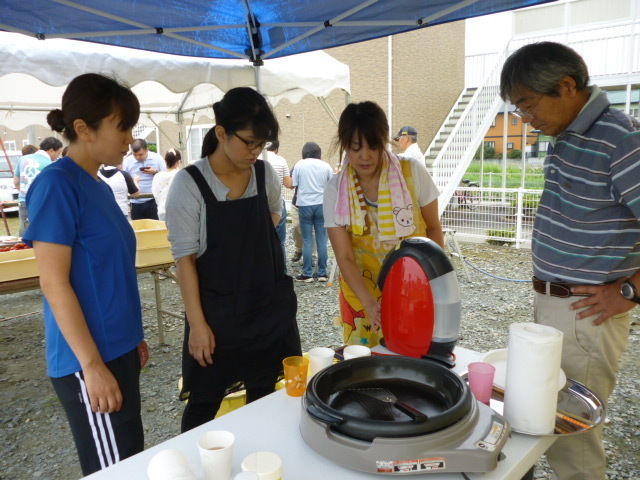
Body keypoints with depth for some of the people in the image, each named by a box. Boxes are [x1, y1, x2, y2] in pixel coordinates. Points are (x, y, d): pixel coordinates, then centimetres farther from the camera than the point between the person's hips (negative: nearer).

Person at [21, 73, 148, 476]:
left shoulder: (100, 186, 9)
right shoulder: (57, 184, -16)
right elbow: (54, 283, -19)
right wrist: (92, 365, -19)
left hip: (118, 350, 8)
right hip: (91, 359, -8)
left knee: (133, 459, 20)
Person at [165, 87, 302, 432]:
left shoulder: (265, 174, 0)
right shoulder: (190, 183, -13)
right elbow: (184, 258, -12)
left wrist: (252, 245, 7)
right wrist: (197, 324, -14)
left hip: (270, 306, 4)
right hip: (218, 312, -4)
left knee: (263, 394, 17)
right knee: (204, 404, 8)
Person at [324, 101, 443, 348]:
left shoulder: (412, 172, -11)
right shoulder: (336, 190, -10)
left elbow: (434, 228, 0)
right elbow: (344, 257, -13)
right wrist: (369, 303, -26)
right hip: (362, 293, 1)